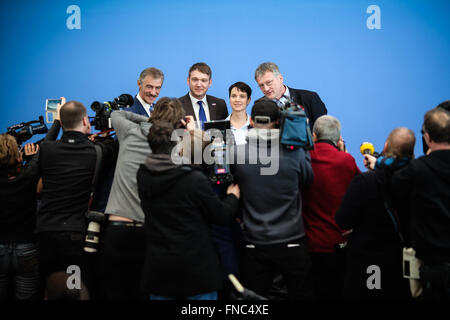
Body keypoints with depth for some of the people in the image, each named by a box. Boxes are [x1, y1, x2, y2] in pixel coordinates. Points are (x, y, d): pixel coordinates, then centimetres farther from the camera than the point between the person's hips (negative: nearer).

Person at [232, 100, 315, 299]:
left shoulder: (237, 154, -9)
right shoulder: (294, 152, -10)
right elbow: (308, 180, 8)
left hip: (255, 244, 1)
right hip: (291, 244, 0)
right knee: (302, 294, 14)